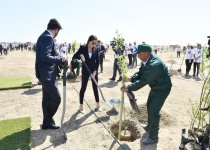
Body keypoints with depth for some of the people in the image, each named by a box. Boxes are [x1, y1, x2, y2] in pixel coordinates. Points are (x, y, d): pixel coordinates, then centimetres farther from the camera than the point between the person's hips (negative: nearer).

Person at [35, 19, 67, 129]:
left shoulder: (43, 36, 14)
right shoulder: (48, 37, -18)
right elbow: (45, 57, -27)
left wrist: (59, 58, 10)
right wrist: (60, 58, -15)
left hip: (44, 73, 11)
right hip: (47, 74, -11)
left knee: (47, 99, 16)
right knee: (56, 98, 0)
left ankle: (47, 122, 28)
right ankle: (47, 121, 16)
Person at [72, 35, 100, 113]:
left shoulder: (96, 50, -3)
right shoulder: (82, 48, -10)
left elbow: (97, 62, -1)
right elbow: (74, 57, -8)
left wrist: (95, 71, -10)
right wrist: (80, 56, -26)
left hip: (94, 71, 2)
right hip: (85, 71, -2)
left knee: (95, 87, 9)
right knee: (83, 88, 4)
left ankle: (97, 105, 22)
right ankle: (81, 106, 17)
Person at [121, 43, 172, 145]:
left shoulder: (154, 64, -36)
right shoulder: (146, 60, -6)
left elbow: (143, 81, -36)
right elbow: (140, 73, 1)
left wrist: (128, 88, -32)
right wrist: (130, 79, -17)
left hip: (162, 88, -10)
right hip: (155, 87, 10)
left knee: (154, 111, -7)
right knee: (149, 106, 22)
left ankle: (153, 137, 10)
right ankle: (150, 126, 45)